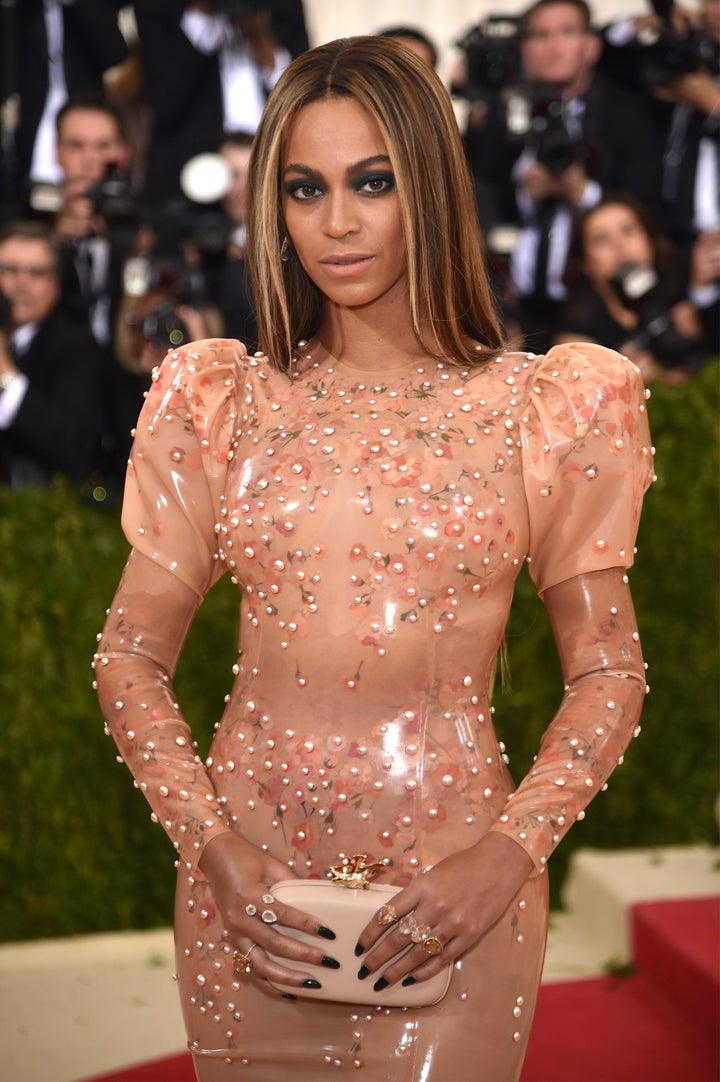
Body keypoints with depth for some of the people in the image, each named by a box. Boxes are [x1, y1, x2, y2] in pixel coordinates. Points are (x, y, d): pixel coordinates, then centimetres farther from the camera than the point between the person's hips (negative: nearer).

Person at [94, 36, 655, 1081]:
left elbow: (608, 671, 3)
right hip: (248, 875, 2)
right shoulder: (224, 406, 5)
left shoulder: (539, 408, 1)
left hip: (454, 880, -2)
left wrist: (511, 852, -10)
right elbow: (131, 654, 6)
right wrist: (211, 845, -8)